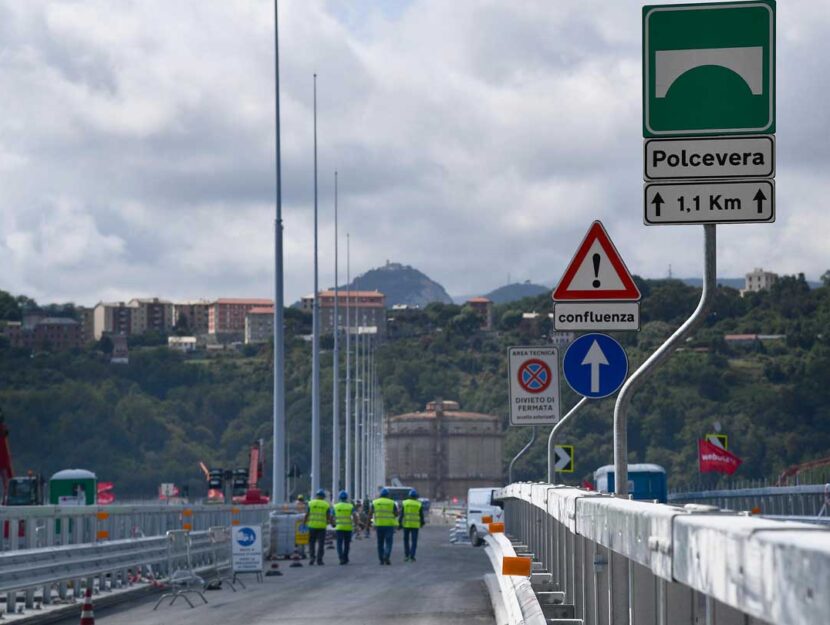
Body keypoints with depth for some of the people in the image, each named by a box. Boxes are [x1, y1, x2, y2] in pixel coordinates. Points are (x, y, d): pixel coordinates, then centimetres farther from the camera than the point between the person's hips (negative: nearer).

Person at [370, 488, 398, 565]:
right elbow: (396, 514, 1)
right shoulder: (392, 503, 0)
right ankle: (386, 557, -22)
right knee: (388, 543, -1)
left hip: (378, 525, 2)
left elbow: (370, 513, -1)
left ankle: (381, 560, 11)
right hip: (389, 525, -2)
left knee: (380, 543, 12)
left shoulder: (375, 502, 3)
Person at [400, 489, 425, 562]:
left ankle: (406, 555, 8)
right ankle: (412, 557, -4)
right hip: (415, 525, 0)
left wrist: (399, 523, -1)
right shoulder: (419, 504, -1)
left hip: (406, 524, 0)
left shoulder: (404, 503, -1)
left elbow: (401, 514, -3)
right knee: (414, 541, 2)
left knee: (406, 540, 13)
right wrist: (422, 523, 17)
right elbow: (421, 515, 2)